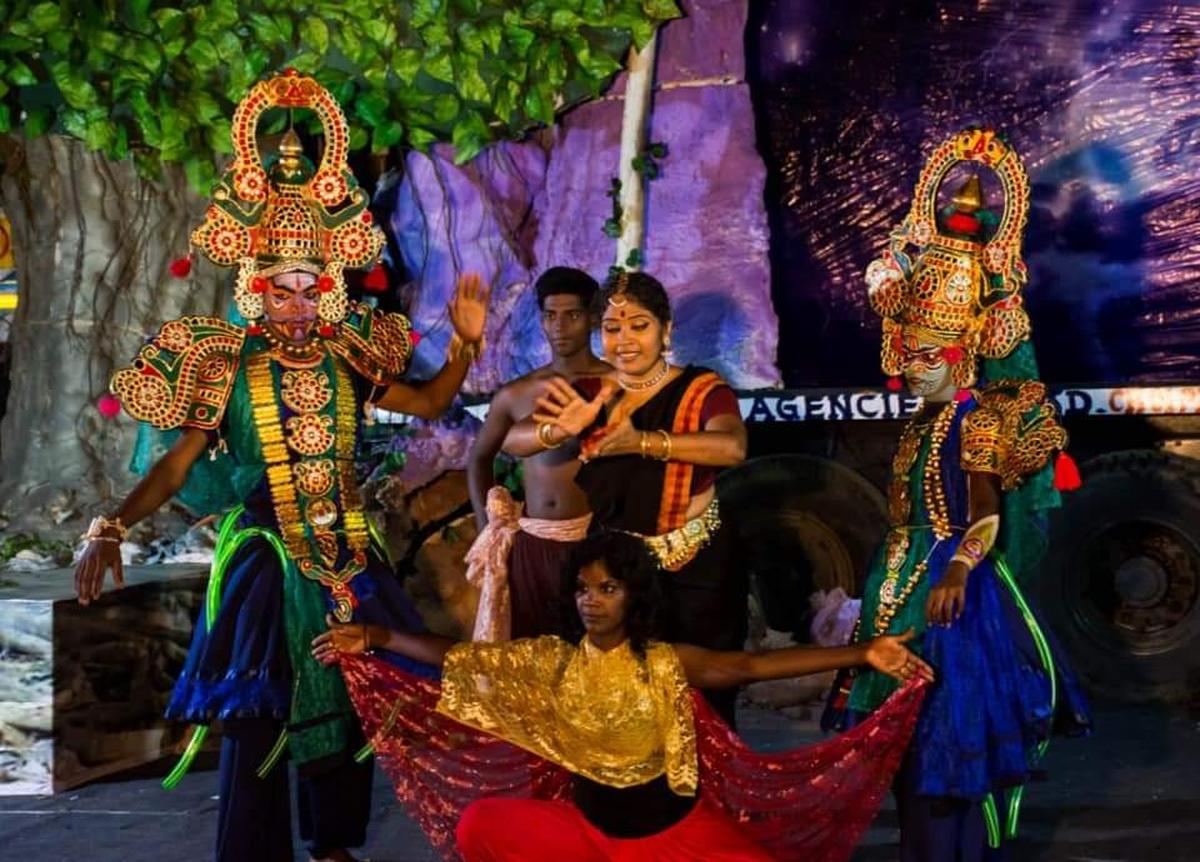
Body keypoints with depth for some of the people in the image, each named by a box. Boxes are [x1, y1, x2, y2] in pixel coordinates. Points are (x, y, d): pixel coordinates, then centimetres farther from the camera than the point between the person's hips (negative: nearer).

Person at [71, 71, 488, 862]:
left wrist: (467, 345, -1)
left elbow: (429, 404, 13)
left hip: (346, 556, 4)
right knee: (257, 719, -2)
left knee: (347, 702, 13)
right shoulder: (225, 371, -8)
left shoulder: (347, 362, 2)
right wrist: (112, 527, -23)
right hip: (267, 560, -4)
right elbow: (178, 466, -11)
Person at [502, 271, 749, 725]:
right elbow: (512, 440, -9)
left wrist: (642, 442, -44)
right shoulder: (589, 393, 0)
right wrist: (561, 430, -33)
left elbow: (732, 447, -30)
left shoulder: (702, 390, -11)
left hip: (696, 573, -3)